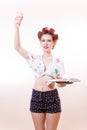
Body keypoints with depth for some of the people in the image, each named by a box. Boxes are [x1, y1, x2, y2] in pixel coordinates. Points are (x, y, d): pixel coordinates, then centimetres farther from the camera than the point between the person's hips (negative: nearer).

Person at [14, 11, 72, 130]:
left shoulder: (58, 62, 1)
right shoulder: (35, 58, 1)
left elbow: (60, 83, 5)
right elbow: (17, 47, -11)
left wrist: (65, 83, -19)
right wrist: (17, 27, -21)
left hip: (52, 98, -1)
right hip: (36, 97, 1)